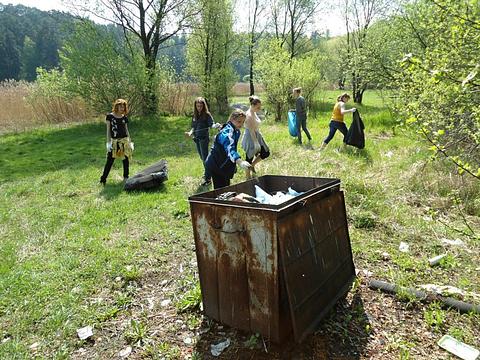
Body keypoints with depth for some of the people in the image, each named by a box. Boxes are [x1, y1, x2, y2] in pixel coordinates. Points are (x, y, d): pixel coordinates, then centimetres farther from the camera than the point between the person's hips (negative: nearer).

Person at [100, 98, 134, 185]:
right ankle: (103, 179, 1)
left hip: (124, 140, 2)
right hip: (114, 141, -2)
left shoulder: (124, 118, 6)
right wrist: (108, 142, -4)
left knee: (125, 159, 6)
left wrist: (130, 142, 9)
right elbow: (108, 130, 0)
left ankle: (126, 177, 19)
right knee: (110, 160, -4)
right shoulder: (110, 116, -1)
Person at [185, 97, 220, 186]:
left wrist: (215, 125, -40)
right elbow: (193, 127, 14)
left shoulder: (207, 114, -8)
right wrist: (190, 132, -5)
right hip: (196, 139, 6)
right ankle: (207, 172, 31)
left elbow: (211, 124, -18)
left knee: (205, 158, -7)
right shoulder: (194, 115, 9)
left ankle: (208, 178, -4)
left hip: (204, 138, -6)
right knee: (202, 158, 16)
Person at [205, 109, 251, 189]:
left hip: (224, 165, 10)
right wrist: (239, 162, -61)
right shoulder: (227, 132, -26)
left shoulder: (236, 131, 6)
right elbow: (229, 148, -45)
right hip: (216, 166, -10)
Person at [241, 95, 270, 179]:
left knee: (266, 153, 10)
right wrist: (256, 143, -24)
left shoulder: (254, 113, 7)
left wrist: (258, 141, 22)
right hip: (250, 138, -10)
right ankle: (248, 178, 17)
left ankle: (252, 165, 26)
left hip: (257, 136, 10)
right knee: (249, 159, 3)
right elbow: (251, 131, -24)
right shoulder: (249, 115, -22)